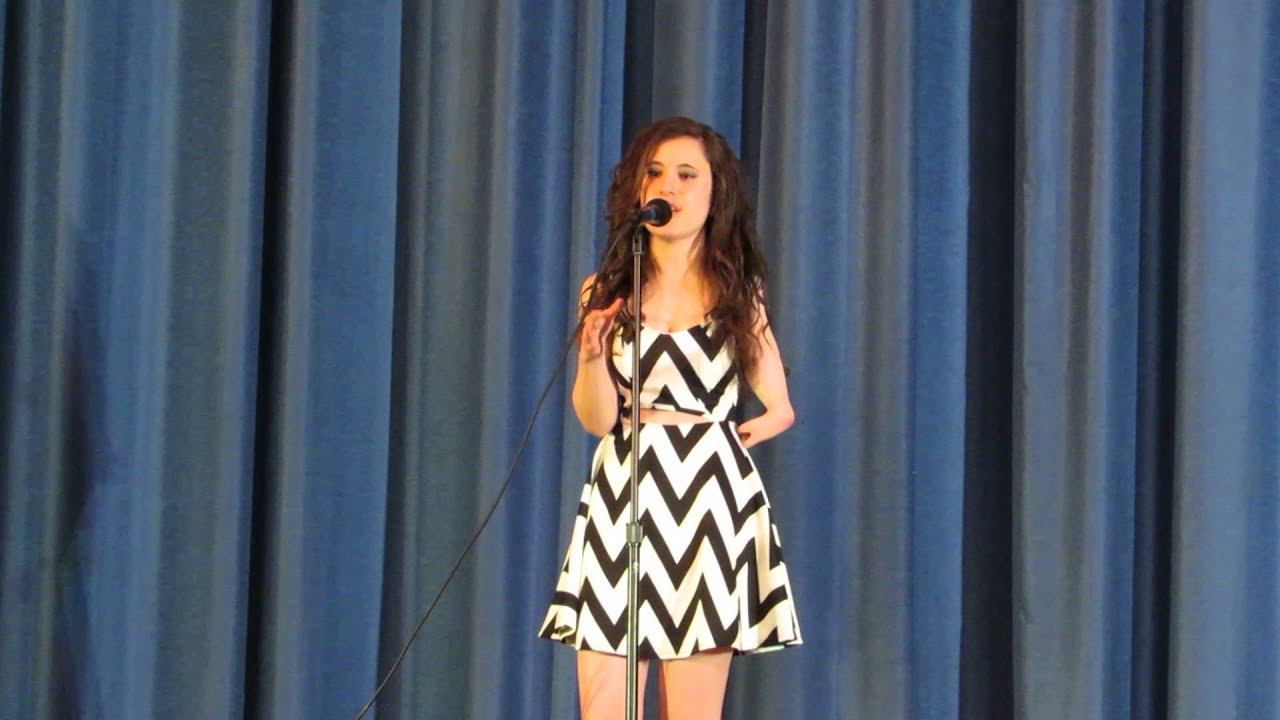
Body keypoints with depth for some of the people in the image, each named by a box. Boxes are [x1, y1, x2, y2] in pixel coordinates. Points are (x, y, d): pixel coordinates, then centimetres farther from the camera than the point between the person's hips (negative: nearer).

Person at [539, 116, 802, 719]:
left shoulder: (739, 296, 9)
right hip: (621, 494, 1)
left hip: (708, 495, -1)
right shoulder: (605, 292, 10)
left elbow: (779, 410, 15)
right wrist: (591, 354, -13)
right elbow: (596, 420, 1)